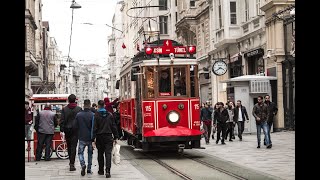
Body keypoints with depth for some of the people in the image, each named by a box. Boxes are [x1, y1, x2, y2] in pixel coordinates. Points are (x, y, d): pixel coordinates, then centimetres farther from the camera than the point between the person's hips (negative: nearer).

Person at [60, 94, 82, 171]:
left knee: (69, 146, 18)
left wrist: (61, 130, -1)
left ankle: (71, 161, 31)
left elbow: (62, 120, -4)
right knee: (73, 146, -2)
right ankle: (72, 163, -9)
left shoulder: (64, 109, -2)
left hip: (67, 129, 2)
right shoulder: (79, 109, -5)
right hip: (75, 130, -2)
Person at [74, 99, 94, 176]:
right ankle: (89, 169, 18)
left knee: (80, 152, 10)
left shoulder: (78, 115, -6)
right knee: (90, 153, 15)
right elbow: (94, 127, -11)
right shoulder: (93, 115, -12)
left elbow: (75, 126, 1)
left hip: (82, 138, 0)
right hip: (90, 138, 0)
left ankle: (83, 164, -16)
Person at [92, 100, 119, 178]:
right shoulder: (110, 115, 2)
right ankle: (107, 171, -16)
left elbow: (94, 128, -9)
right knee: (108, 153, -3)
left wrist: (93, 139, -7)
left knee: (100, 154, 13)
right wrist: (115, 137, 12)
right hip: (108, 137, 1)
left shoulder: (96, 115, -7)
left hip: (99, 137, -1)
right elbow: (114, 127, 5)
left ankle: (101, 170, 21)